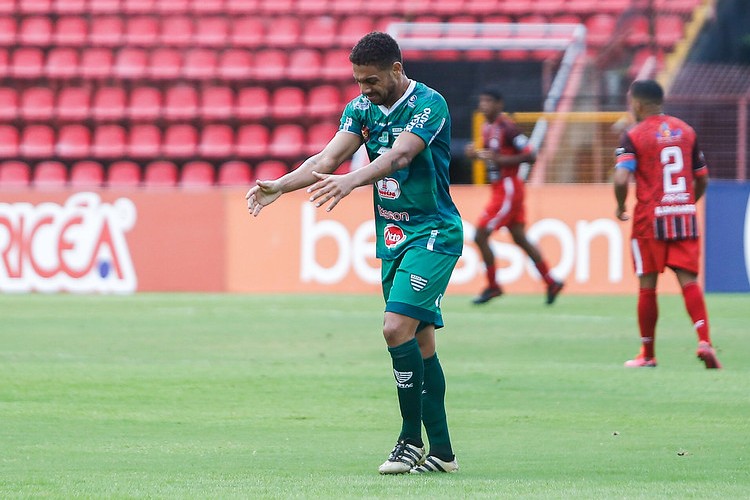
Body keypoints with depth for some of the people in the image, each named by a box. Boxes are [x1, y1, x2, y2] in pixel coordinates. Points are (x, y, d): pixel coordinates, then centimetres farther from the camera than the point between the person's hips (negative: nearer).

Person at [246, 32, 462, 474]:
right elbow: (327, 160, 0)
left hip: (434, 233, -7)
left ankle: (411, 439, -11)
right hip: (392, 236, 7)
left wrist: (351, 181, -46)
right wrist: (278, 187, -14)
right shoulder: (362, 108, 7)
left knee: (398, 328, -20)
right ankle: (442, 451, 11)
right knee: (420, 344, 7)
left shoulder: (429, 104, -15)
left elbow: (399, 156, -31)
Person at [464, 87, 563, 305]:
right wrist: (475, 154, 3)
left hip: (508, 190, -10)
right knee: (520, 238, 14)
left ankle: (492, 286, 3)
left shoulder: (506, 128, -18)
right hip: (500, 188, 10)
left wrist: (500, 160, -24)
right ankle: (551, 283, 21)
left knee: (481, 236, -9)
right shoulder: (487, 127, 10)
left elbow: (530, 155, -19)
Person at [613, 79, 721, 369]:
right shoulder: (685, 131, 9)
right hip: (685, 216, 3)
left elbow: (621, 178, -18)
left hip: (649, 219, -3)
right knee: (688, 280, -1)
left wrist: (620, 208, 0)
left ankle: (647, 354, 13)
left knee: (647, 286, 6)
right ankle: (704, 340, -22)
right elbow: (702, 179, 13)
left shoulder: (634, 136, -6)